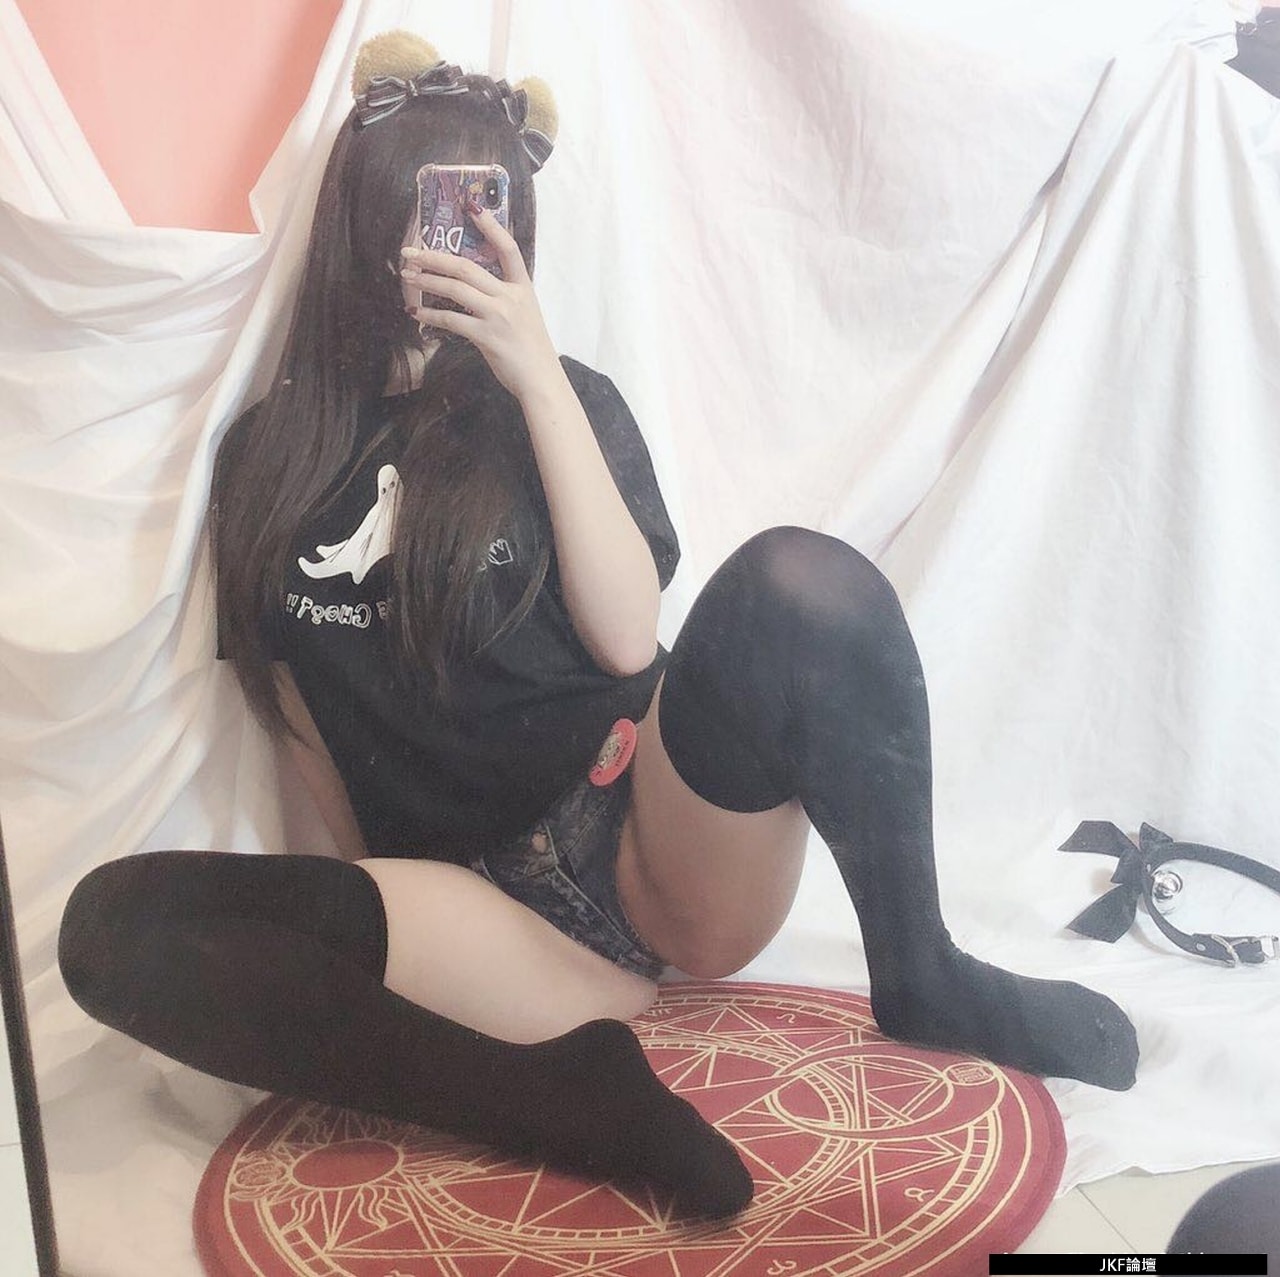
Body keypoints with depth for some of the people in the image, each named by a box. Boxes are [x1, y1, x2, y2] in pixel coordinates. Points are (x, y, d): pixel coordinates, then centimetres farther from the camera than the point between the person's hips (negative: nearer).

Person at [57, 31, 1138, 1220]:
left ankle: (921, 978, -7)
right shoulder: (269, 456, 12)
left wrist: (539, 378, -11)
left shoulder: (559, 400, 8)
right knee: (114, 922, -23)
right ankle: (581, 1085, -26)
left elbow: (626, 638, -8)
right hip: (467, 895, 1)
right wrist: (376, 897, 1)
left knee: (801, 581, -29)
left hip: (646, 832, 0)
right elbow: (296, 709, 13)